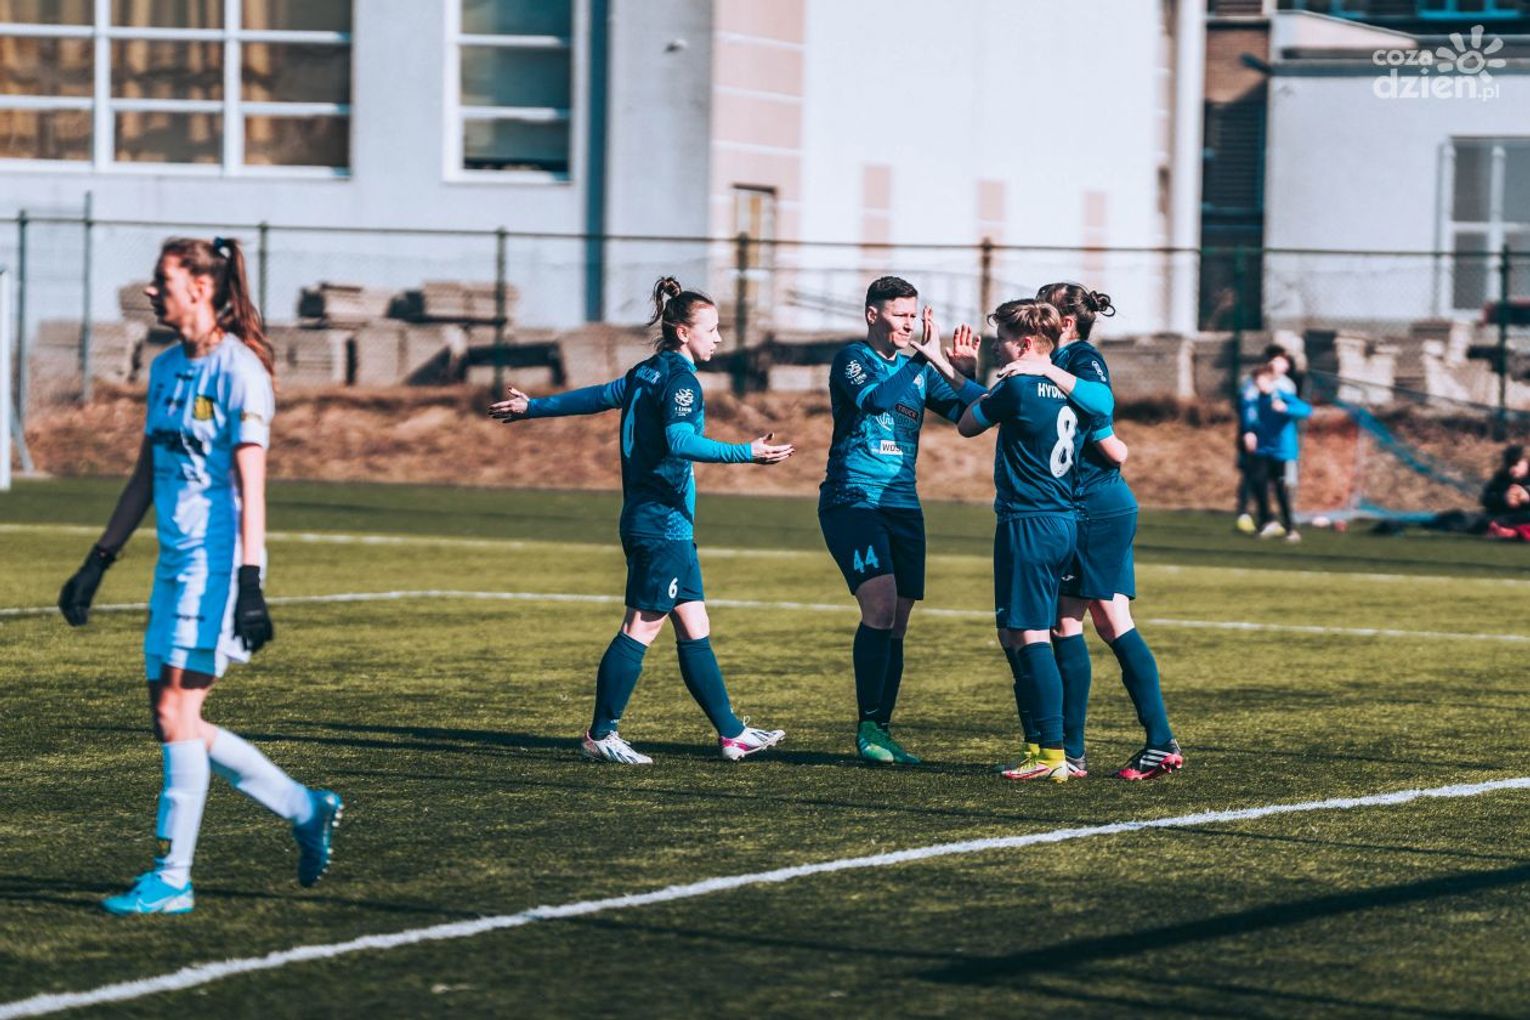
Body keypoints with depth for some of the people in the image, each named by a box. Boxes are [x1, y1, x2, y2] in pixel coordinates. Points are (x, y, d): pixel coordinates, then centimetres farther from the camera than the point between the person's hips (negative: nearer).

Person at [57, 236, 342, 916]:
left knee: (175, 709, -12)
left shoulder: (239, 370, -11)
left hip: (216, 559, -9)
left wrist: (249, 582, -22)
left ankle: (172, 878, -8)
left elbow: (250, 485, -16)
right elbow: (145, 475, 20)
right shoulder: (166, 368, 14)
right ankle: (307, 810, 20)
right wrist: (98, 561, 18)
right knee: (173, 720, 6)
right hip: (175, 558, 9)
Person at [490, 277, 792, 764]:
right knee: (642, 628, -6)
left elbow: (594, 397, 25)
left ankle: (731, 732, 12)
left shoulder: (647, 373, 14)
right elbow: (681, 441, -29)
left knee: (694, 628, 10)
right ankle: (601, 734, -2)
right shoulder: (679, 378, -13)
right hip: (663, 522, -10)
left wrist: (533, 407, 39)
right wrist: (746, 453, -35)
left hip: (648, 521, 10)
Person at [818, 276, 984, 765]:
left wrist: (963, 373, -7)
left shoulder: (919, 368, 14)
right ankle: (867, 728, -15)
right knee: (880, 605, -20)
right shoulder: (852, 358, -3)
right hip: (852, 500, -6)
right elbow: (873, 398, -22)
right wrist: (923, 359, -22)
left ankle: (881, 732, 11)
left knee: (896, 624, 4)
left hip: (902, 505, 6)